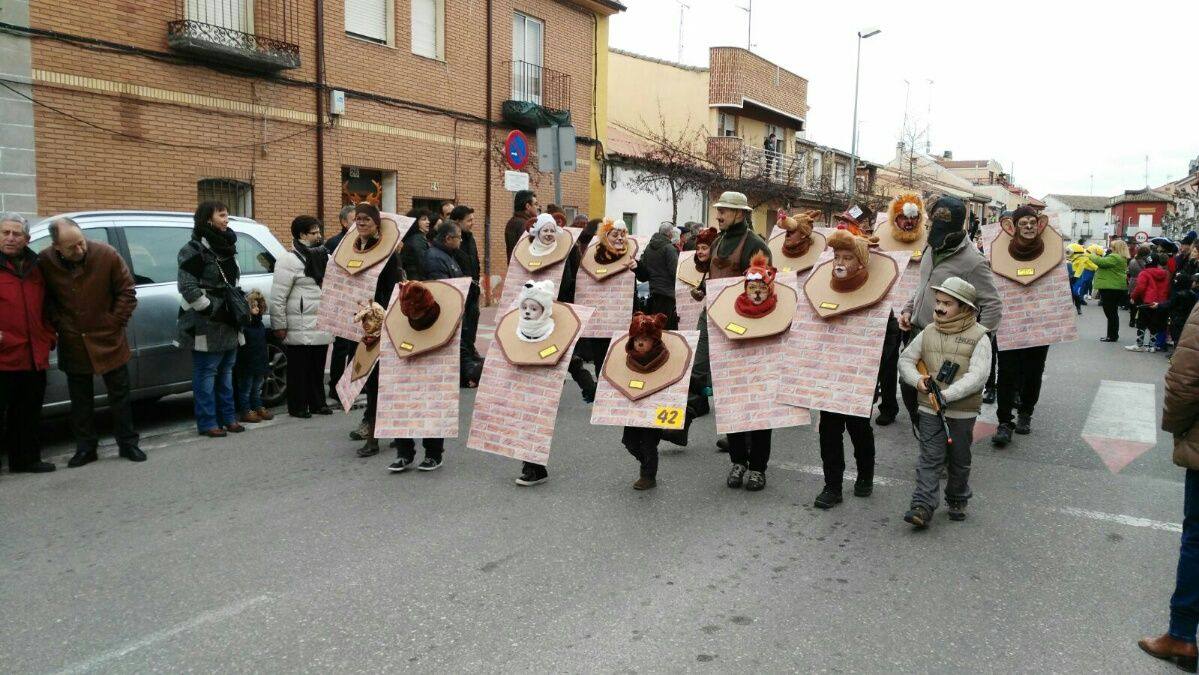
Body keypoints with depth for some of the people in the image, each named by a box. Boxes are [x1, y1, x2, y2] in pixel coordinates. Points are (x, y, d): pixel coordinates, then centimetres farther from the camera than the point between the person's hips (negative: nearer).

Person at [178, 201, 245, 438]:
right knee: (206, 373, -3)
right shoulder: (193, 250, -11)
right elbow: (188, 287, -17)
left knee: (226, 371, 14)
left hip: (228, 322, 8)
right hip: (206, 325, -8)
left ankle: (227, 417, 22)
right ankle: (207, 422, 3)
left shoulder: (226, 247, 15)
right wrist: (212, 310, -18)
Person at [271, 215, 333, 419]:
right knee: (299, 367, 1)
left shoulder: (325, 258, 15)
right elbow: (278, 297, -13)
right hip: (300, 327, -7)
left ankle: (317, 403, 23)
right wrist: (279, 325, -15)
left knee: (318, 367, 13)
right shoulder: (289, 261, -9)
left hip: (322, 325, 7)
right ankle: (297, 406, 10)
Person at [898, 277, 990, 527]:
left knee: (959, 461, 14)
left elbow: (978, 376, -17)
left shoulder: (978, 338, -7)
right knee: (929, 459, -3)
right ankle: (923, 506, -6)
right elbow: (905, 359, 12)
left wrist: (947, 395, -24)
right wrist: (917, 379, -7)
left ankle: (957, 501, 33)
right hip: (929, 410, 2)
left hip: (962, 412, -2)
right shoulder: (928, 333, 4)